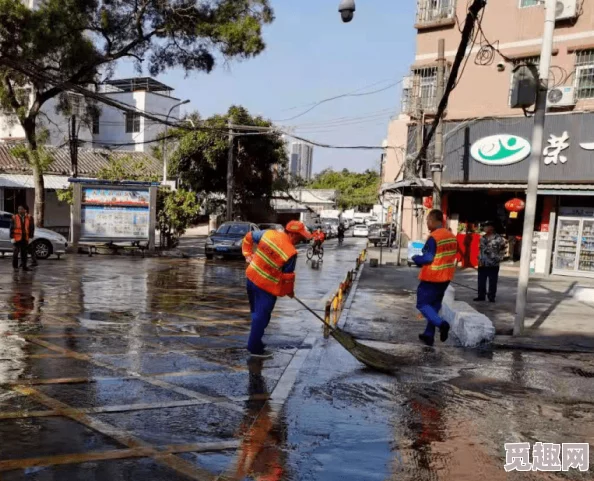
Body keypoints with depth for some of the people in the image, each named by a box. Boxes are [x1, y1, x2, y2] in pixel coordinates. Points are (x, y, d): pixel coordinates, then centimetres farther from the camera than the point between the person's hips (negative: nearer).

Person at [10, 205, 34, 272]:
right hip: (17, 238, -2)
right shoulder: (14, 218, -1)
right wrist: (12, 237, -7)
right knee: (15, 253, 0)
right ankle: (15, 266, 9)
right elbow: (11, 228, -1)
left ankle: (24, 266, 14)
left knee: (24, 253, 7)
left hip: (25, 239, 2)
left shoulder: (29, 218, 4)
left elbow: (31, 228, 7)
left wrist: (30, 237, 2)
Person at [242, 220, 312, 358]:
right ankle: (255, 348, 16)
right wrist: (289, 291, 8)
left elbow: (249, 237, 7)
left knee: (256, 312, 21)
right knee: (261, 316, 6)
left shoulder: (268, 233, -5)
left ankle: (254, 342, 35)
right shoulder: (291, 253, -20)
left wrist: (248, 254, 15)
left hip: (252, 277, 7)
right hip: (266, 286, -7)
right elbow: (288, 277, -9)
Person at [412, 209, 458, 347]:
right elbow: (450, 256, 14)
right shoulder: (452, 237, 7)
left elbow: (427, 258, -21)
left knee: (422, 304, 3)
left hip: (431, 278, -8)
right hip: (445, 277, 8)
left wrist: (415, 258, -4)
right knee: (435, 305, 15)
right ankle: (429, 335, 18)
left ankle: (441, 323, -17)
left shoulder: (433, 237, -19)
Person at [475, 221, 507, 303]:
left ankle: (491, 297, 14)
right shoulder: (483, 238, 9)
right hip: (482, 264, 5)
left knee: (492, 282, 3)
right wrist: (480, 259, 8)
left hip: (493, 265, -5)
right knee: (481, 281, 9)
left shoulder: (498, 238, -10)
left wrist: (498, 259, -9)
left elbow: (503, 250, -5)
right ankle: (481, 296, 20)